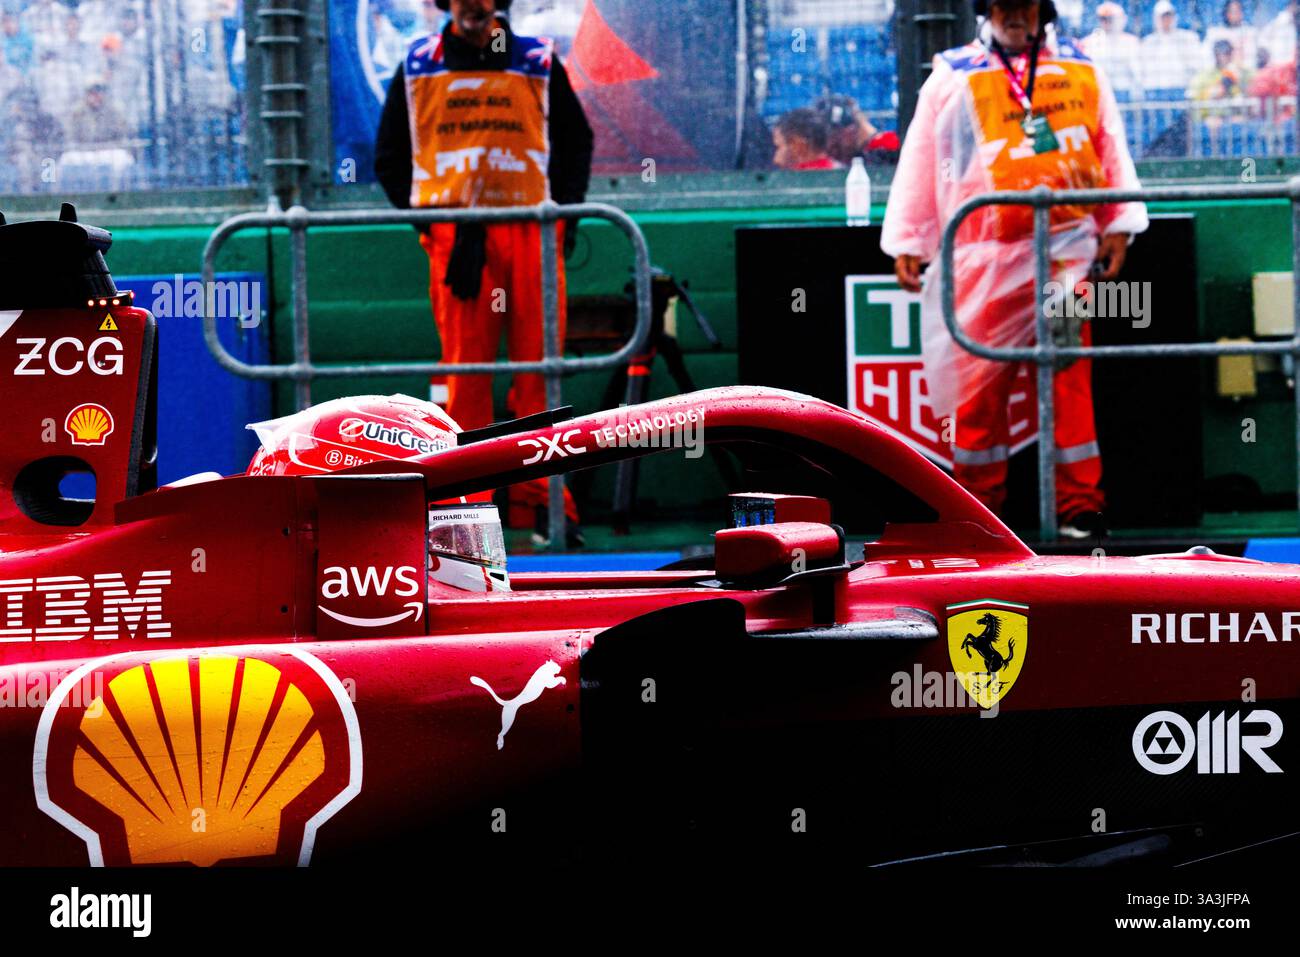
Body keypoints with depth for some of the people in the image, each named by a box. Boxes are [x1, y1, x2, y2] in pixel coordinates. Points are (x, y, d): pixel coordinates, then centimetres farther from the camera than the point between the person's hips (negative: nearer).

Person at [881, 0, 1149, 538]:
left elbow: (1112, 147, 16)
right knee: (979, 379, -1)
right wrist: (905, 243, 7)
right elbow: (919, 160, 11)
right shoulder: (953, 78, 10)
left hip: (1064, 248, 0)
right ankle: (977, 509, 8)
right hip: (984, 253, 0)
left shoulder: (1081, 71, 13)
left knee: (1069, 375, -4)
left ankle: (1078, 506, 1)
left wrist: (1119, 226, 10)